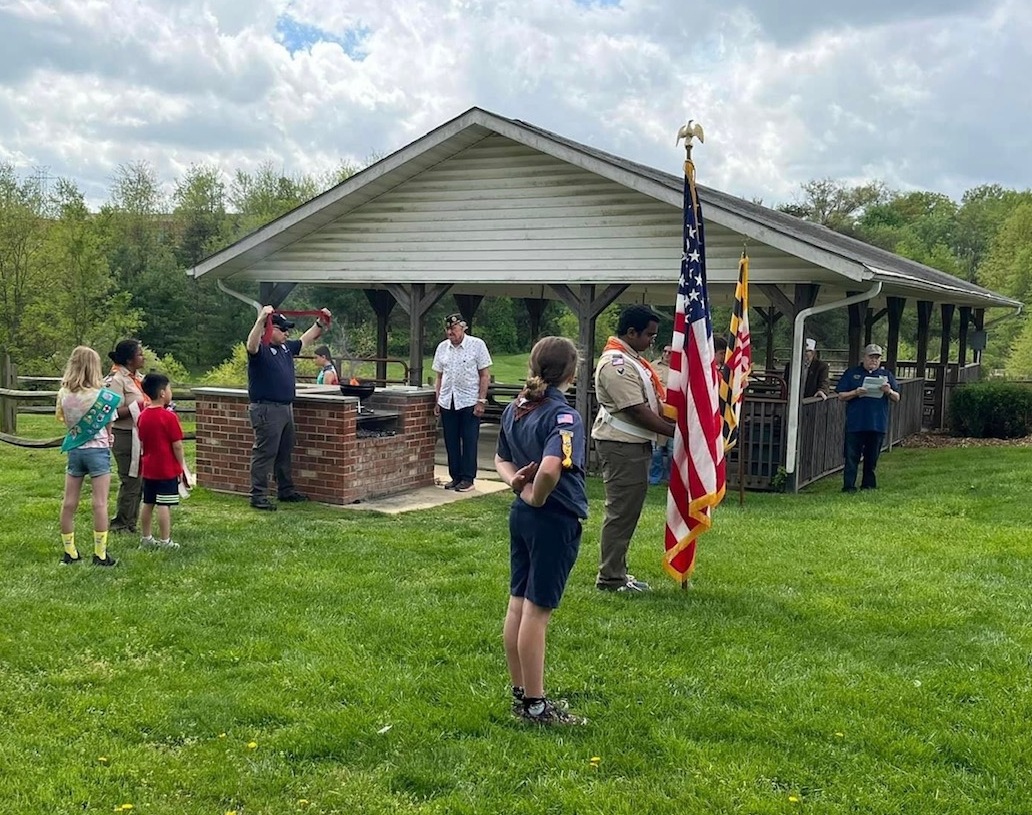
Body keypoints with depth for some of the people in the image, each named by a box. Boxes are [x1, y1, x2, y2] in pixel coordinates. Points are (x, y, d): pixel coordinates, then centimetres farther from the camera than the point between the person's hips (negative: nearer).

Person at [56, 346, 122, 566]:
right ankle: (100, 554, 0)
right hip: (98, 449, -4)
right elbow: (109, 426, -4)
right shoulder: (102, 395, -12)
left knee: (69, 503, 10)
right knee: (100, 504, -1)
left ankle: (69, 552, 17)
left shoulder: (63, 393, -3)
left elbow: (61, 418, 12)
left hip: (74, 450, 4)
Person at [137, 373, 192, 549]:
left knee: (148, 503, 14)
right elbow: (177, 445, -14)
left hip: (148, 468, 7)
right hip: (167, 469, -7)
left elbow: (142, 443, 12)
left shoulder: (143, 416, 5)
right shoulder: (169, 417, -16)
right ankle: (165, 541, 0)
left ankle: (146, 537, 23)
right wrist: (182, 466, -3)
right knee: (164, 505, -4)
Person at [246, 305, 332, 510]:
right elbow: (251, 345, -36)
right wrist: (261, 319, -48)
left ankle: (286, 491, 28)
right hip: (266, 410, -9)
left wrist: (321, 323, 27)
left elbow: (306, 339, 30)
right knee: (264, 454, -7)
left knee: (285, 454, 17)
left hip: (286, 408, 9)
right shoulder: (260, 350, -12)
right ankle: (258, 496, -3)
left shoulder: (286, 348, 14)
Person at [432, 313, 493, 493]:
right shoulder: (442, 347, 9)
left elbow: (485, 375, -5)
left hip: (469, 402, -5)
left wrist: (481, 401, -10)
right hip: (447, 402, 5)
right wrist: (437, 401, 9)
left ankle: (468, 478, 6)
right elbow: (439, 376, 15)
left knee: (469, 442, -1)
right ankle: (455, 477, 18)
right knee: (451, 442, 8)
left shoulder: (477, 345, -5)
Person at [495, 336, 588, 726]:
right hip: (555, 520, -8)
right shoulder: (563, 417, -20)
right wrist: (537, 498, -18)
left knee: (517, 605, 14)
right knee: (537, 610, 0)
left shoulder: (514, 409, 6)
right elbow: (550, 468, -36)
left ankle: (520, 693, 27)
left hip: (521, 515, 8)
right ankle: (535, 704, 12)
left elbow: (502, 459, 16)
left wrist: (515, 481, -3)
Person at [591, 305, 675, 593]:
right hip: (621, 446, -11)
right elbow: (637, 410, -22)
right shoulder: (615, 363, -19)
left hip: (635, 443, 11)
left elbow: (653, 399, 20)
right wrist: (674, 431, -17)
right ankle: (610, 577, 3)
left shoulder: (631, 358, 15)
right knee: (621, 511, -5)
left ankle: (615, 572, 23)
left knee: (627, 510, 15)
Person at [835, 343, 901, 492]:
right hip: (855, 423, -2)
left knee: (872, 457, 9)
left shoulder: (886, 374, 13)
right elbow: (841, 396, 3)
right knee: (852, 456, -4)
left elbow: (897, 398, 11)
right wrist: (855, 393, -16)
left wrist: (889, 392, -11)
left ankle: (868, 485, 18)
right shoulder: (852, 373, 6)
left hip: (878, 423, 2)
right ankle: (848, 486, -3)